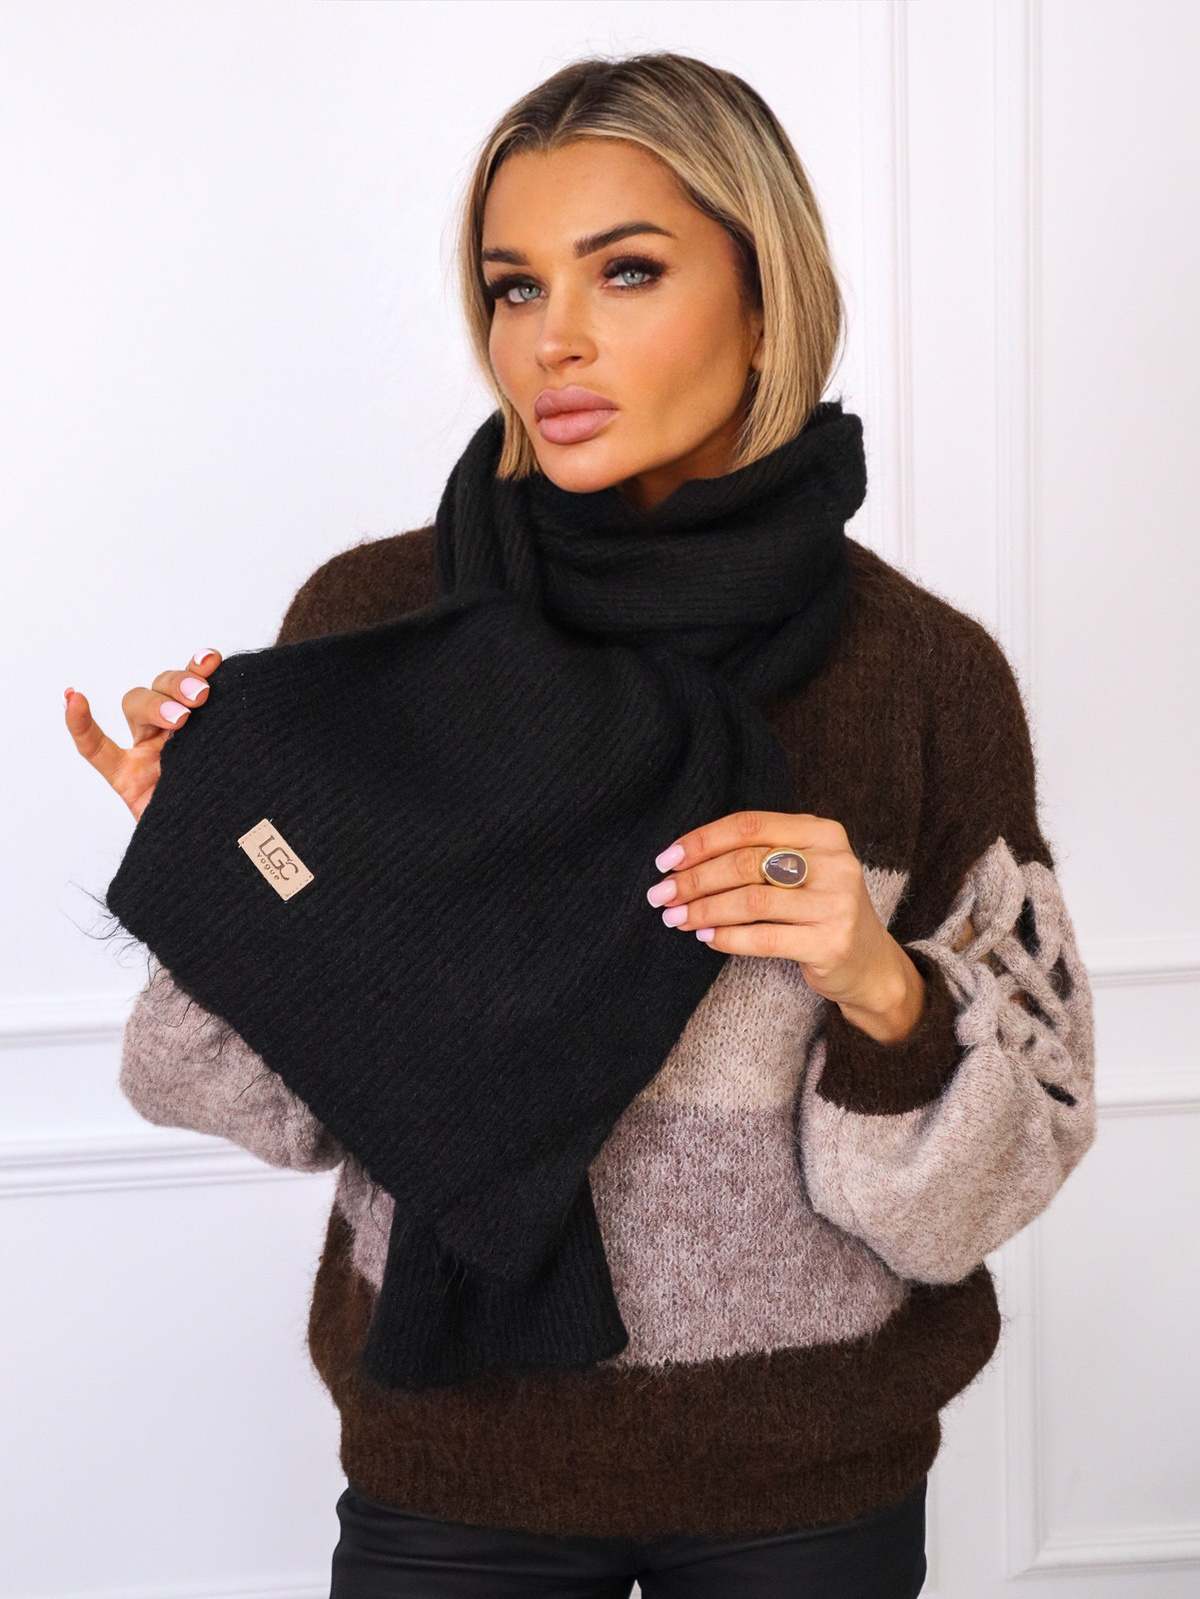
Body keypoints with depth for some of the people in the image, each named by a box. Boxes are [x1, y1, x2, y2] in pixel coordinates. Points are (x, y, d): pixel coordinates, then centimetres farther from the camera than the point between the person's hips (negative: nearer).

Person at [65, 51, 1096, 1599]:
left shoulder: (925, 673, -11)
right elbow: (294, 1099, -2)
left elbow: (1003, 1169, -5)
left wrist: (879, 989, -23)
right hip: (455, 1456, 0)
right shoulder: (370, 618, -11)